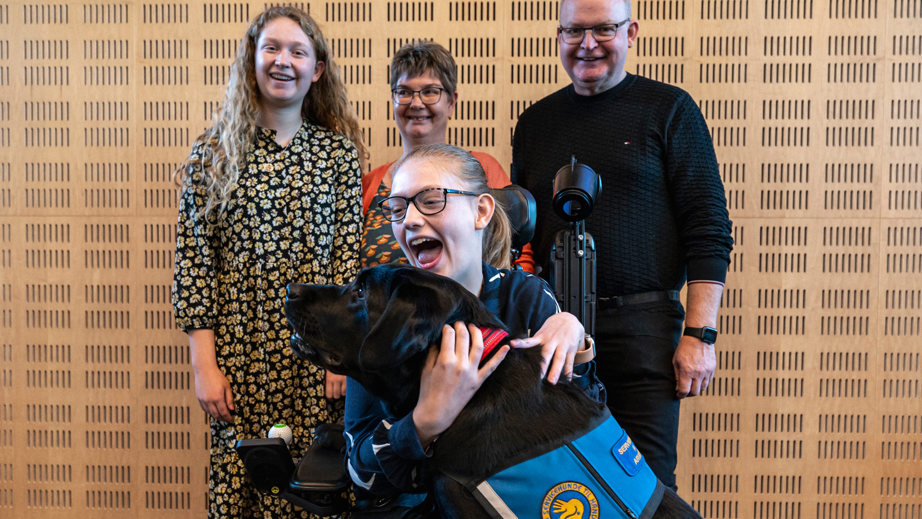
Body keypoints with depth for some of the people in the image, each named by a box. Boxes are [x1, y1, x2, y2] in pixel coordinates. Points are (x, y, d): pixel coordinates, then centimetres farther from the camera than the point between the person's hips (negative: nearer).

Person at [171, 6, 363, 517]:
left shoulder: (338, 151, 4)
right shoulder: (213, 153, 3)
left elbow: (350, 256, 2)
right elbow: (192, 261, 1)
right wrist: (204, 364, -3)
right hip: (240, 350, 0)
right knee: (239, 477, 7)